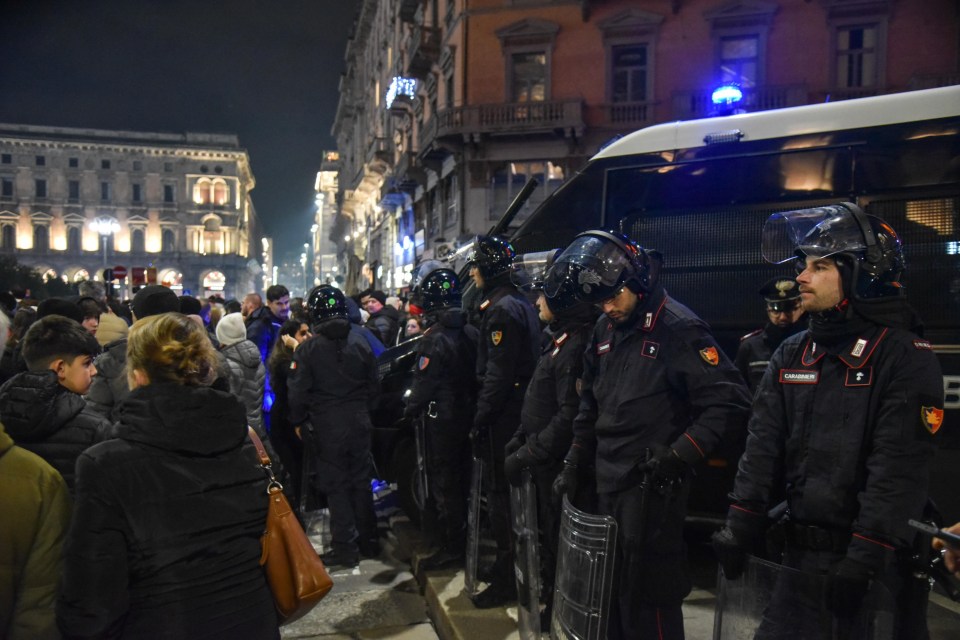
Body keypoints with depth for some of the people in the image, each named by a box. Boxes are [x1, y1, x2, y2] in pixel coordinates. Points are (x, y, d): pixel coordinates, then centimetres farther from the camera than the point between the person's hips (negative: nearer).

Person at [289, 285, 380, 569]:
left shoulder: (307, 349, -13)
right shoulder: (360, 341, -2)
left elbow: (298, 392, -11)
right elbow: (374, 385, 5)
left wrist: (299, 422, 5)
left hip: (327, 425, -4)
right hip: (359, 422, 4)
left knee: (336, 485, 7)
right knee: (361, 481, 16)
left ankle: (345, 547, 13)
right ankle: (368, 540, 27)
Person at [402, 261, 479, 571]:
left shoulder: (435, 339, -22)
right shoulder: (470, 331, 2)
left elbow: (423, 384, -18)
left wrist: (409, 410, -2)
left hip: (441, 419, -8)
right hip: (467, 414, 8)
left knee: (444, 484, 4)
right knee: (462, 479, 19)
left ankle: (451, 547, 14)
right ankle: (466, 537, 32)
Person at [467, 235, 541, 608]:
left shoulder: (501, 309, -17)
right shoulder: (522, 304, 13)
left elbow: (497, 374, -23)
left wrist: (479, 421, -17)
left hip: (502, 416, -10)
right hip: (520, 410, 10)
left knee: (501, 497, 0)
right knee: (512, 493, 18)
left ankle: (505, 581, 10)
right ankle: (514, 567, 32)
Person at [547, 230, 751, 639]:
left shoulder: (678, 329, -15)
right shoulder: (606, 330, 9)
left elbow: (730, 403, -16)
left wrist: (677, 456, -22)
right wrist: (573, 465, 18)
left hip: (652, 490, -7)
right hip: (608, 484, 8)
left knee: (648, 600, 2)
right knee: (610, 590, 19)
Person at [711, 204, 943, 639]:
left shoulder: (905, 357, -11)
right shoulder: (790, 355, 6)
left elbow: (899, 468, -17)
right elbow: (763, 447, 2)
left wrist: (865, 557, -21)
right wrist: (740, 526, -4)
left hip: (876, 560, -5)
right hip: (800, 554, 5)